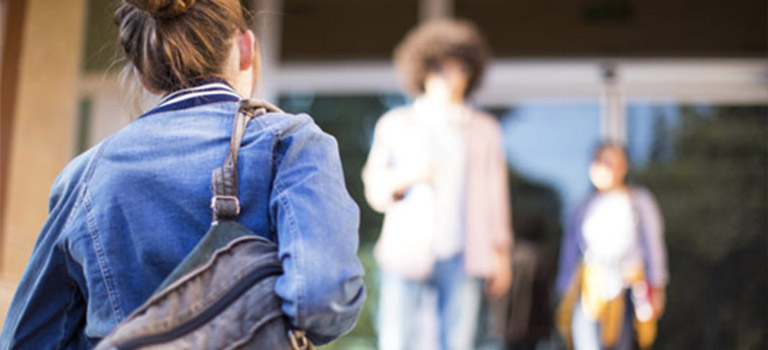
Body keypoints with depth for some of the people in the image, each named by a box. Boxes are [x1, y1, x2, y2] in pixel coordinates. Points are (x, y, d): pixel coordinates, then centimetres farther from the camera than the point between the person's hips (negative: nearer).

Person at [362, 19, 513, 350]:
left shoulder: (485, 129, 16)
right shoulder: (395, 124, 12)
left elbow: (495, 193, 14)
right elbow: (374, 188, 8)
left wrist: (501, 252, 9)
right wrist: (405, 178, -12)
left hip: (462, 258, 1)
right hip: (406, 251, -1)